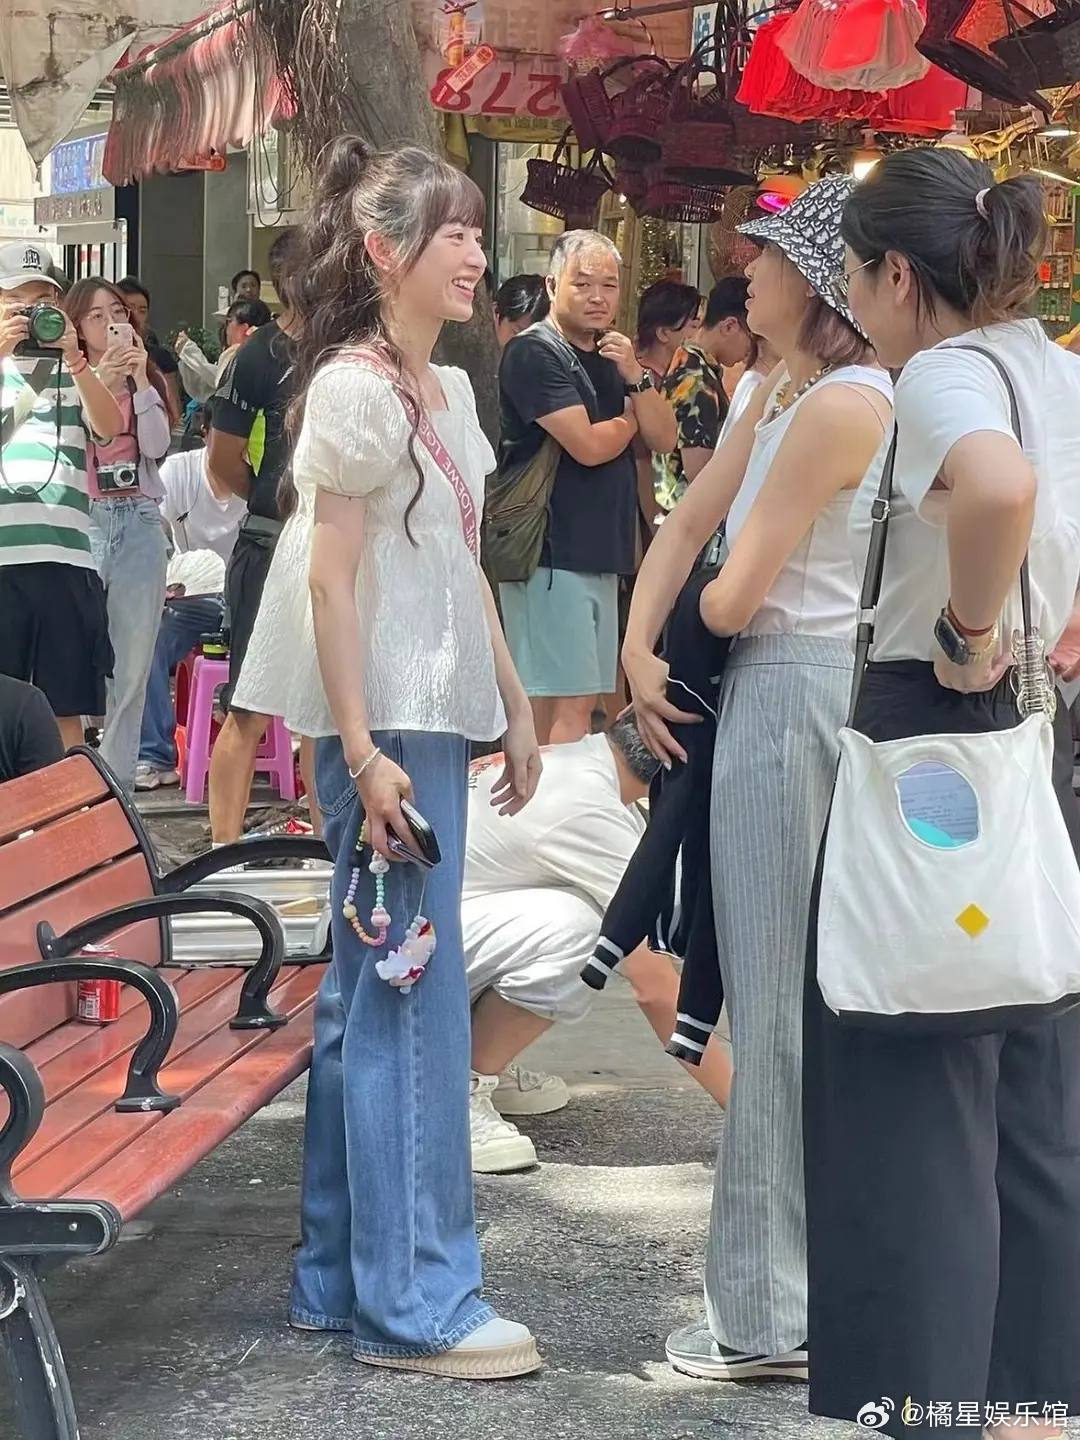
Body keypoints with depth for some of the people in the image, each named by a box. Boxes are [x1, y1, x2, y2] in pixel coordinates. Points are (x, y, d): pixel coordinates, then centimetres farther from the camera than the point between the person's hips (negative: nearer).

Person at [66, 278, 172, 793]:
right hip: (83, 520, -4)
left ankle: (117, 779, 11)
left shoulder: (146, 380, 13)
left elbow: (157, 447, 0)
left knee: (132, 663, 5)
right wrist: (99, 383, -17)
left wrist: (140, 381, -8)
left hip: (139, 522, 4)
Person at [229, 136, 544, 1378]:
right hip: (385, 722, -9)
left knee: (371, 992, 12)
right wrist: (364, 754, -20)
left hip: (437, 716, 9)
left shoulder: (448, 390, 14)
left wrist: (514, 708, 19)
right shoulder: (355, 388, -12)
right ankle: (415, 1303, 0)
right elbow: (330, 583, -16)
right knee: (413, 998, -6)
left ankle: (343, 1275, 19)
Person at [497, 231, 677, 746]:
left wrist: (636, 377, -5)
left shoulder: (610, 357, 18)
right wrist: (629, 422, 4)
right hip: (551, 554, -9)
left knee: (579, 699, 9)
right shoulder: (535, 351, -9)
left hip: (600, 552, 9)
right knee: (569, 708, -12)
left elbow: (663, 438, 11)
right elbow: (589, 445, -17)